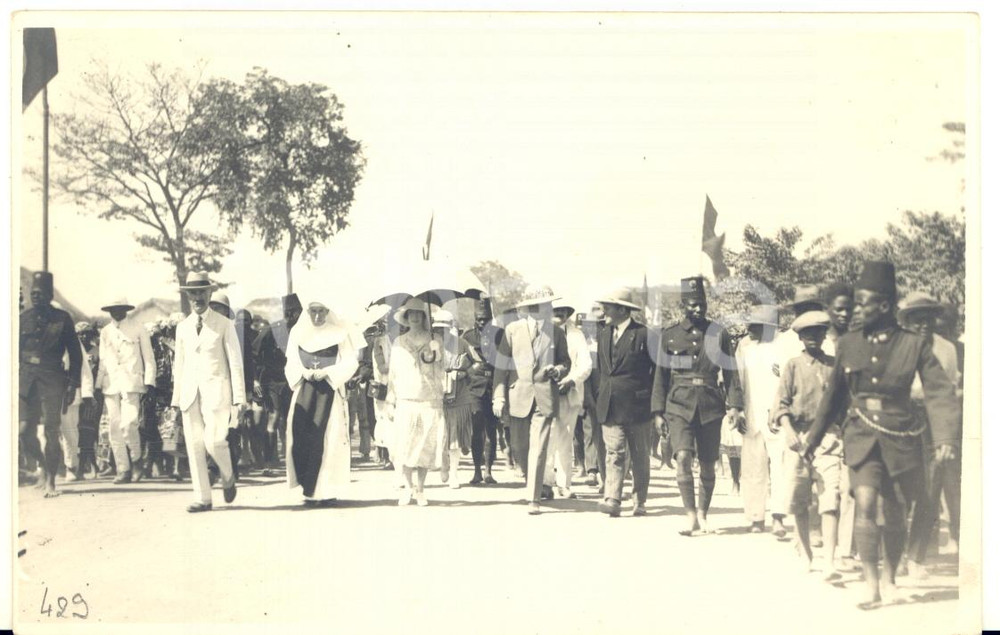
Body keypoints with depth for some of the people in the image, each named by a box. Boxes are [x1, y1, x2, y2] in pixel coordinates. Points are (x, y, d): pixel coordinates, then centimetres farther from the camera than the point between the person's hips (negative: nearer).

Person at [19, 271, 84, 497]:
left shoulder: (62, 318, 3)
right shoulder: (24, 318, 10)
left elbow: (75, 355, 4)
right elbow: (15, 351, 13)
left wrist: (73, 385, -2)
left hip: (53, 379, -2)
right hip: (26, 377, 3)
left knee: (52, 431, -4)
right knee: (24, 430, -4)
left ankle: (50, 482, 5)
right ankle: (43, 464, 24)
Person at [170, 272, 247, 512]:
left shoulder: (224, 324, 2)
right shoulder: (183, 327, 13)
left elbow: (235, 363, 0)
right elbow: (179, 364, 15)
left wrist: (239, 398, -6)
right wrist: (176, 397, 9)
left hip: (216, 390, -4)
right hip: (190, 392, 4)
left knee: (214, 441, -16)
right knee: (194, 445, 0)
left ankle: (228, 478, 14)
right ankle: (203, 498, 7)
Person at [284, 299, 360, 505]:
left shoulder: (339, 332, 1)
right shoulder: (298, 332, 9)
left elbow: (350, 362, 0)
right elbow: (292, 364, 11)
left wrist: (326, 372, -13)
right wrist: (304, 372, -10)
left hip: (331, 389, -2)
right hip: (305, 388, 3)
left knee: (328, 438, -7)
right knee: (300, 434, -8)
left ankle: (326, 490, -1)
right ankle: (309, 486, 2)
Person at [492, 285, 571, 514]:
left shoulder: (557, 333, 7)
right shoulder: (512, 330, 3)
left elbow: (565, 361, 17)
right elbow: (502, 364, 2)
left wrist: (558, 370, -7)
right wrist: (499, 395, -5)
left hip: (545, 397, 0)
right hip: (519, 396, 0)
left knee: (538, 449, -7)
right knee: (518, 447, 7)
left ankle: (534, 499, -2)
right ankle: (536, 482, 34)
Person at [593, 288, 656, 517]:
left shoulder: (644, 334, -5)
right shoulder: (604, 335, 13)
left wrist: (655, 403, -5)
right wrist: (600, 399, 13)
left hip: (638, 405, -4)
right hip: (610, 406, 4)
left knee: (640, 457, 7)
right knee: (614, 454, -6)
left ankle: (639, 502, 16)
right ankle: (612, 500, -13)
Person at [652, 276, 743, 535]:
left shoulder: (719, 334, 7)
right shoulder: (669, 335, 6)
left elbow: (730, 372, 7)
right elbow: (660, 375, 9)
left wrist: (734, 405, -5)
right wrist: (658, 412, 4)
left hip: (710, 406, 1)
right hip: (679, 404, -1)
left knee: (707, 464, 6)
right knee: (683, 457, -16)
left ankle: (703, 515, 21)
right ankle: (691, 516, -11)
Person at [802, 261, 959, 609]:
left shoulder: (914, 345, -5)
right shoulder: (848, 344, 3)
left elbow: (940, 392, -8)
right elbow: (835, 394, 15)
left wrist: (945, 438, -20)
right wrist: (814, 435, 19)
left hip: (900, 440, -1)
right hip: (862, 437, 1)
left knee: (895, 516, 9)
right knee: (865, 505, -17)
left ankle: (889, 577, 32)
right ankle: (871, 585, -12)